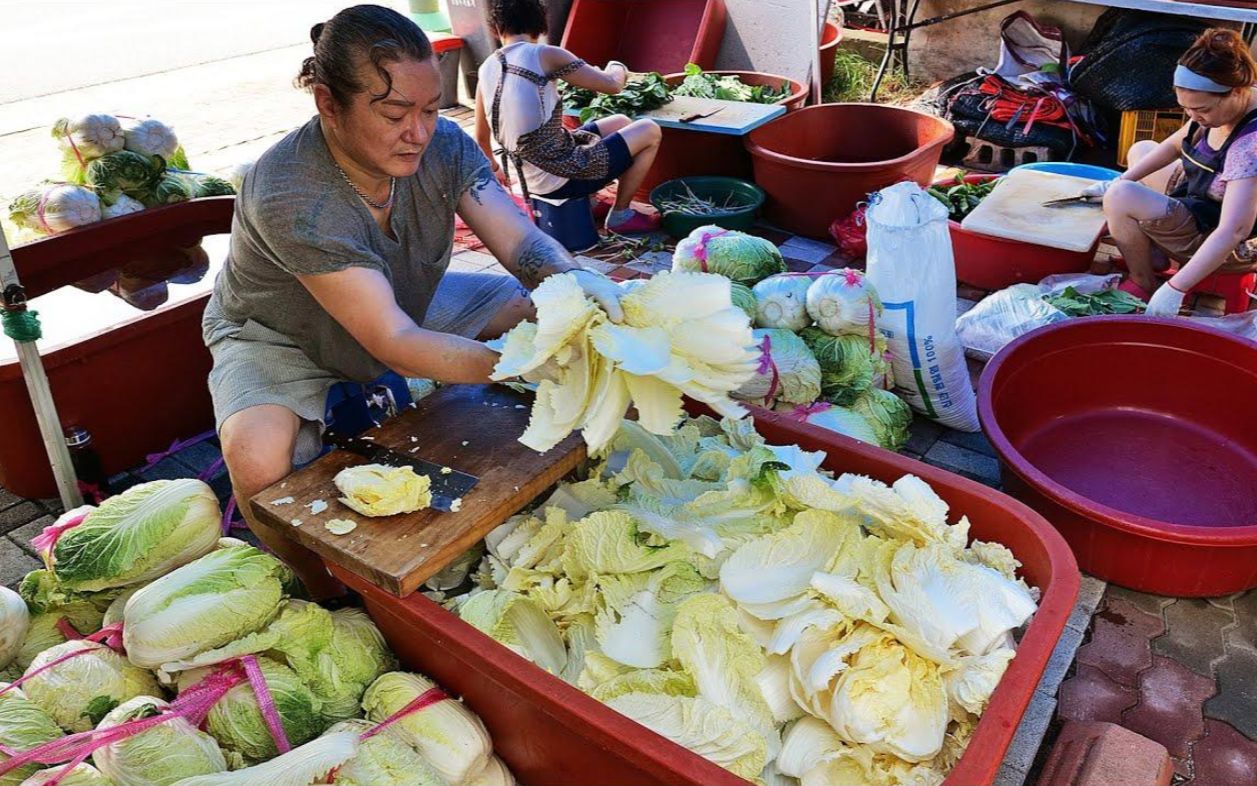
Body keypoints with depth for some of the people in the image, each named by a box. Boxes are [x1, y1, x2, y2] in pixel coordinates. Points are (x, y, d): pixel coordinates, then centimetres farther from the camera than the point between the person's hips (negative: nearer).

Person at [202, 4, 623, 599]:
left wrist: (570, 278, -48)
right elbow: (394, 343, -42)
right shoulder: (286, 195, -38)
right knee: (258, 461, -34)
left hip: (410, 304, 5)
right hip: (282, 340, -5)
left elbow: (521, 241, -24)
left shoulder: (442, 146, -20)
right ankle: (329, 596, -2)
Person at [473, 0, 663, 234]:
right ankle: (621, 215, 16)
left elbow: (481, 137, 13)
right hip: (562, 178, -8)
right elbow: (611, 84, -9)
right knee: (650, 131, 10)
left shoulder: (487, 70, 3)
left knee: (620, 123, 24)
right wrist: (617, 69, 16)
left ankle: (587, 200, 22)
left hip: (533, 180, 8)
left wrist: (494, 168, 34)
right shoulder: (545, 55, -16)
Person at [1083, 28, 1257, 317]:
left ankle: (1142, 283, -8)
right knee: (1141, 150, 24)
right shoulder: (1218, 106, -10)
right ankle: (1155, 253, 19)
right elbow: (1176, 144, 8)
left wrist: (1175, 288, -44)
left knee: (1121, 198, -30)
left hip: (1223, 245, -10)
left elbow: (1233, 232, -41)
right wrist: (1121, 180, 2)